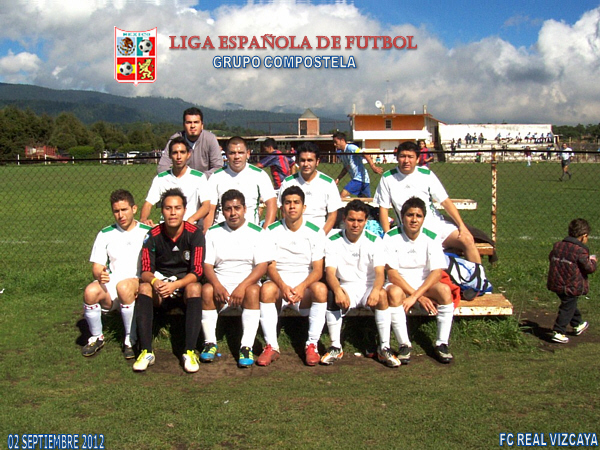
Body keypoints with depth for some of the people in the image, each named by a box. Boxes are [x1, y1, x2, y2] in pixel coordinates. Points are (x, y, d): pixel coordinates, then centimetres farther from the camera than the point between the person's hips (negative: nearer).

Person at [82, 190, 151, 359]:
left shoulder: (148, 232, 6)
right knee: (90, 291, -30)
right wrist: (100, 275, -18)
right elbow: (96, 267, 8)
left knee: (124, 286, -37)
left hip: (138, 286, -2)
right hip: (110, 284, 3)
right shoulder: (105, 234, 13)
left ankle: (130, 339, -18)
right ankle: (96, 338, -3)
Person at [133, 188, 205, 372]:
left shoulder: (195, 234, -11)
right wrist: (154, 281, -33)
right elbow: (145, 271, -8)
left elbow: (196, 272, -15)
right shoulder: (153, 235, -6)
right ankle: (146, 351, -29)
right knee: (144, 287, -29)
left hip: (186, 283, -1)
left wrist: (175, 285, -33)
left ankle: (190, 352, -33)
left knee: (195, 288, -34)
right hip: (160, 281, 2)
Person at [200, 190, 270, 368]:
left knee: (253, 291, -34)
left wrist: (242, 286, -22)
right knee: (207, 289, -29)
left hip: (247, 282, -1)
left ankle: (246, 347, -31)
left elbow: (262, 266, -6)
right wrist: (217, 285, -19)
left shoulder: (257, 232, 4)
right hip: (220, 284, 2)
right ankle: (210, 343, -17)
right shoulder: (213, 232, 10)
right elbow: (207, 264, 2)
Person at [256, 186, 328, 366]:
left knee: (320, 288, -32)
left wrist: (302, 286, -25)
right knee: (266, 289, -33)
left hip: (305, 285, 0)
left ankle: (312, 345, -22)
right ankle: (271, 347, -24)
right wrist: (283, 286, -26)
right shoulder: (272, 231, 2)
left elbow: (318, 270, -4)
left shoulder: (316, 232, 1)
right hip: (279, 282, 0)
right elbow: (270, 267, -5)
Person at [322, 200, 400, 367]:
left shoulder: (374, 241, -4)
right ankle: (335, 347, -18)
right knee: (332, 296, -32)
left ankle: (384, 348, -23)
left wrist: (375, 290, -37)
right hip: (346, 288, 0)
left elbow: (380, 272, -14)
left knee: (382, 295, -32)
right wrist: (338, 291, -36)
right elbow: (330, 272, -14)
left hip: (368, 287, 0)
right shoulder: (333, 242, -3)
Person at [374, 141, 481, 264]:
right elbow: (383, 208, 3)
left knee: (467, 240, -18)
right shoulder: (388, 178, 1)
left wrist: (462, 225, -6)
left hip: (435, 223, 2)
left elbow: (445, 202, 4)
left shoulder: (427, 175, 4)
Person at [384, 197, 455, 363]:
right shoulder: (391, 237, -11)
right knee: (394, 293, -35)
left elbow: (437, 272, -14)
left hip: (425, 285, 2)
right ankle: (404, 344, -21)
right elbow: (392, 274, -15)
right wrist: (419, 297, -23)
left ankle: (441, 344, -15)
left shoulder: (431, 238, -6)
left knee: (445, 290, -28)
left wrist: (415, 296, -27)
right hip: (399, 284, -2)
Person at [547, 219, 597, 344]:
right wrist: (593, 261, 8)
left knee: (570, 305, 26)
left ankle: (577, 325, 44)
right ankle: (558, 332, 1)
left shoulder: (557, 246, 1)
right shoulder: (580, 251, -18)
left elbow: (551, 257, 17)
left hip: (556, 284, 7)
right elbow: (589, 268, -12)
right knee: (567, 308, 2)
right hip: (572, 287, -7)